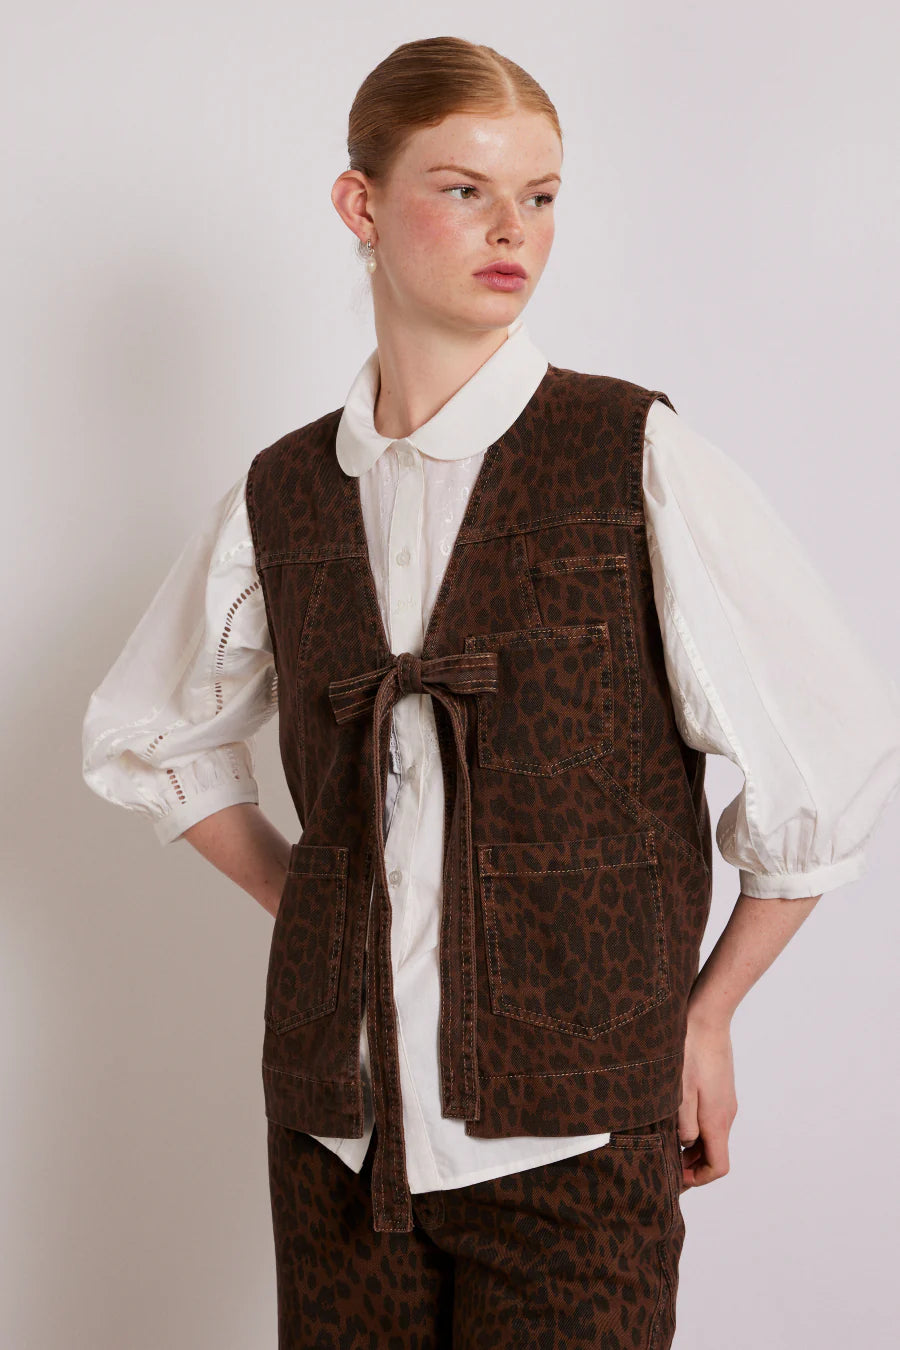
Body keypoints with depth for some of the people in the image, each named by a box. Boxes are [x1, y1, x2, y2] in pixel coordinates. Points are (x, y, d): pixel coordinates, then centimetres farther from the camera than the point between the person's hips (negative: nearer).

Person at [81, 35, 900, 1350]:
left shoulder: (640, 463, -6)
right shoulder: (283, 498, 5)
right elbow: (145, 738, 21)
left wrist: (705, 1019, 4)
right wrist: (307, 906, 12)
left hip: (574, 1135, -3)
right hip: (338, 1124, 3)